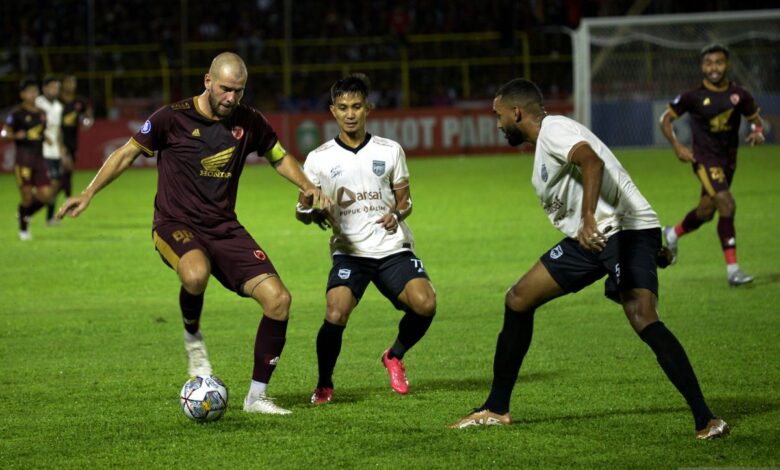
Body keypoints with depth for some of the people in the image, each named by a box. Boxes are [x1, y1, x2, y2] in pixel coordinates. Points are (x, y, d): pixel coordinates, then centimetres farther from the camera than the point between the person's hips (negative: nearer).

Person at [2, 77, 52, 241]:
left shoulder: (41, 113, 15)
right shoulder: (17, 113, -4)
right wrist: (16, 136, -25)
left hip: (39, 158, 6)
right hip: (23, 158, -6)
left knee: (45, 194, -2)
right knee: (26, 195, -7)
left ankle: (25, 214, 25)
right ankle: (23, 229, 11)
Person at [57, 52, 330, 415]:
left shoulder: (249, 121, 2)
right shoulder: (173, 118, -9)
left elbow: (279, 157, 20)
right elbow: (128, 153, 2)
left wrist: (308, 187, 4)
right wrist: (89, 193, -2)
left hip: (224, 228, 4)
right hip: (176, 224, -4)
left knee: (278, 299, -11)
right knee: (196, 274, -40)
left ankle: (257, 396, 3)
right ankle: (193, 338, -6)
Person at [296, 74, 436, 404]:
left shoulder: (390, 151, 8)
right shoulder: (319, 159, 5)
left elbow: (404, 200, 14)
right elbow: (302, 208, 10)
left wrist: (397, 213, -10)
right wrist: (313, 213, -14)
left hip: (393, 247, 1)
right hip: (349, 250, -1)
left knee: (425, 304, -23)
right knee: (335, 317, -24)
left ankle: (395, 357, 10)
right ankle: (324, 384, 5)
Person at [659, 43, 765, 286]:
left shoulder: (739, 95, -2)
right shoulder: (693, 96, -10)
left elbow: (756, 118, 12)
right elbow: (666, 119, 1)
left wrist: (758, 132, -11)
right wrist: (677, 146, -10)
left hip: (728, 158, 5)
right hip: (705, 158, -5)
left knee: (706, 211, 17)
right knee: (727, 205, -21)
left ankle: (672, 234, 48)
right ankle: (732, 269, -20)